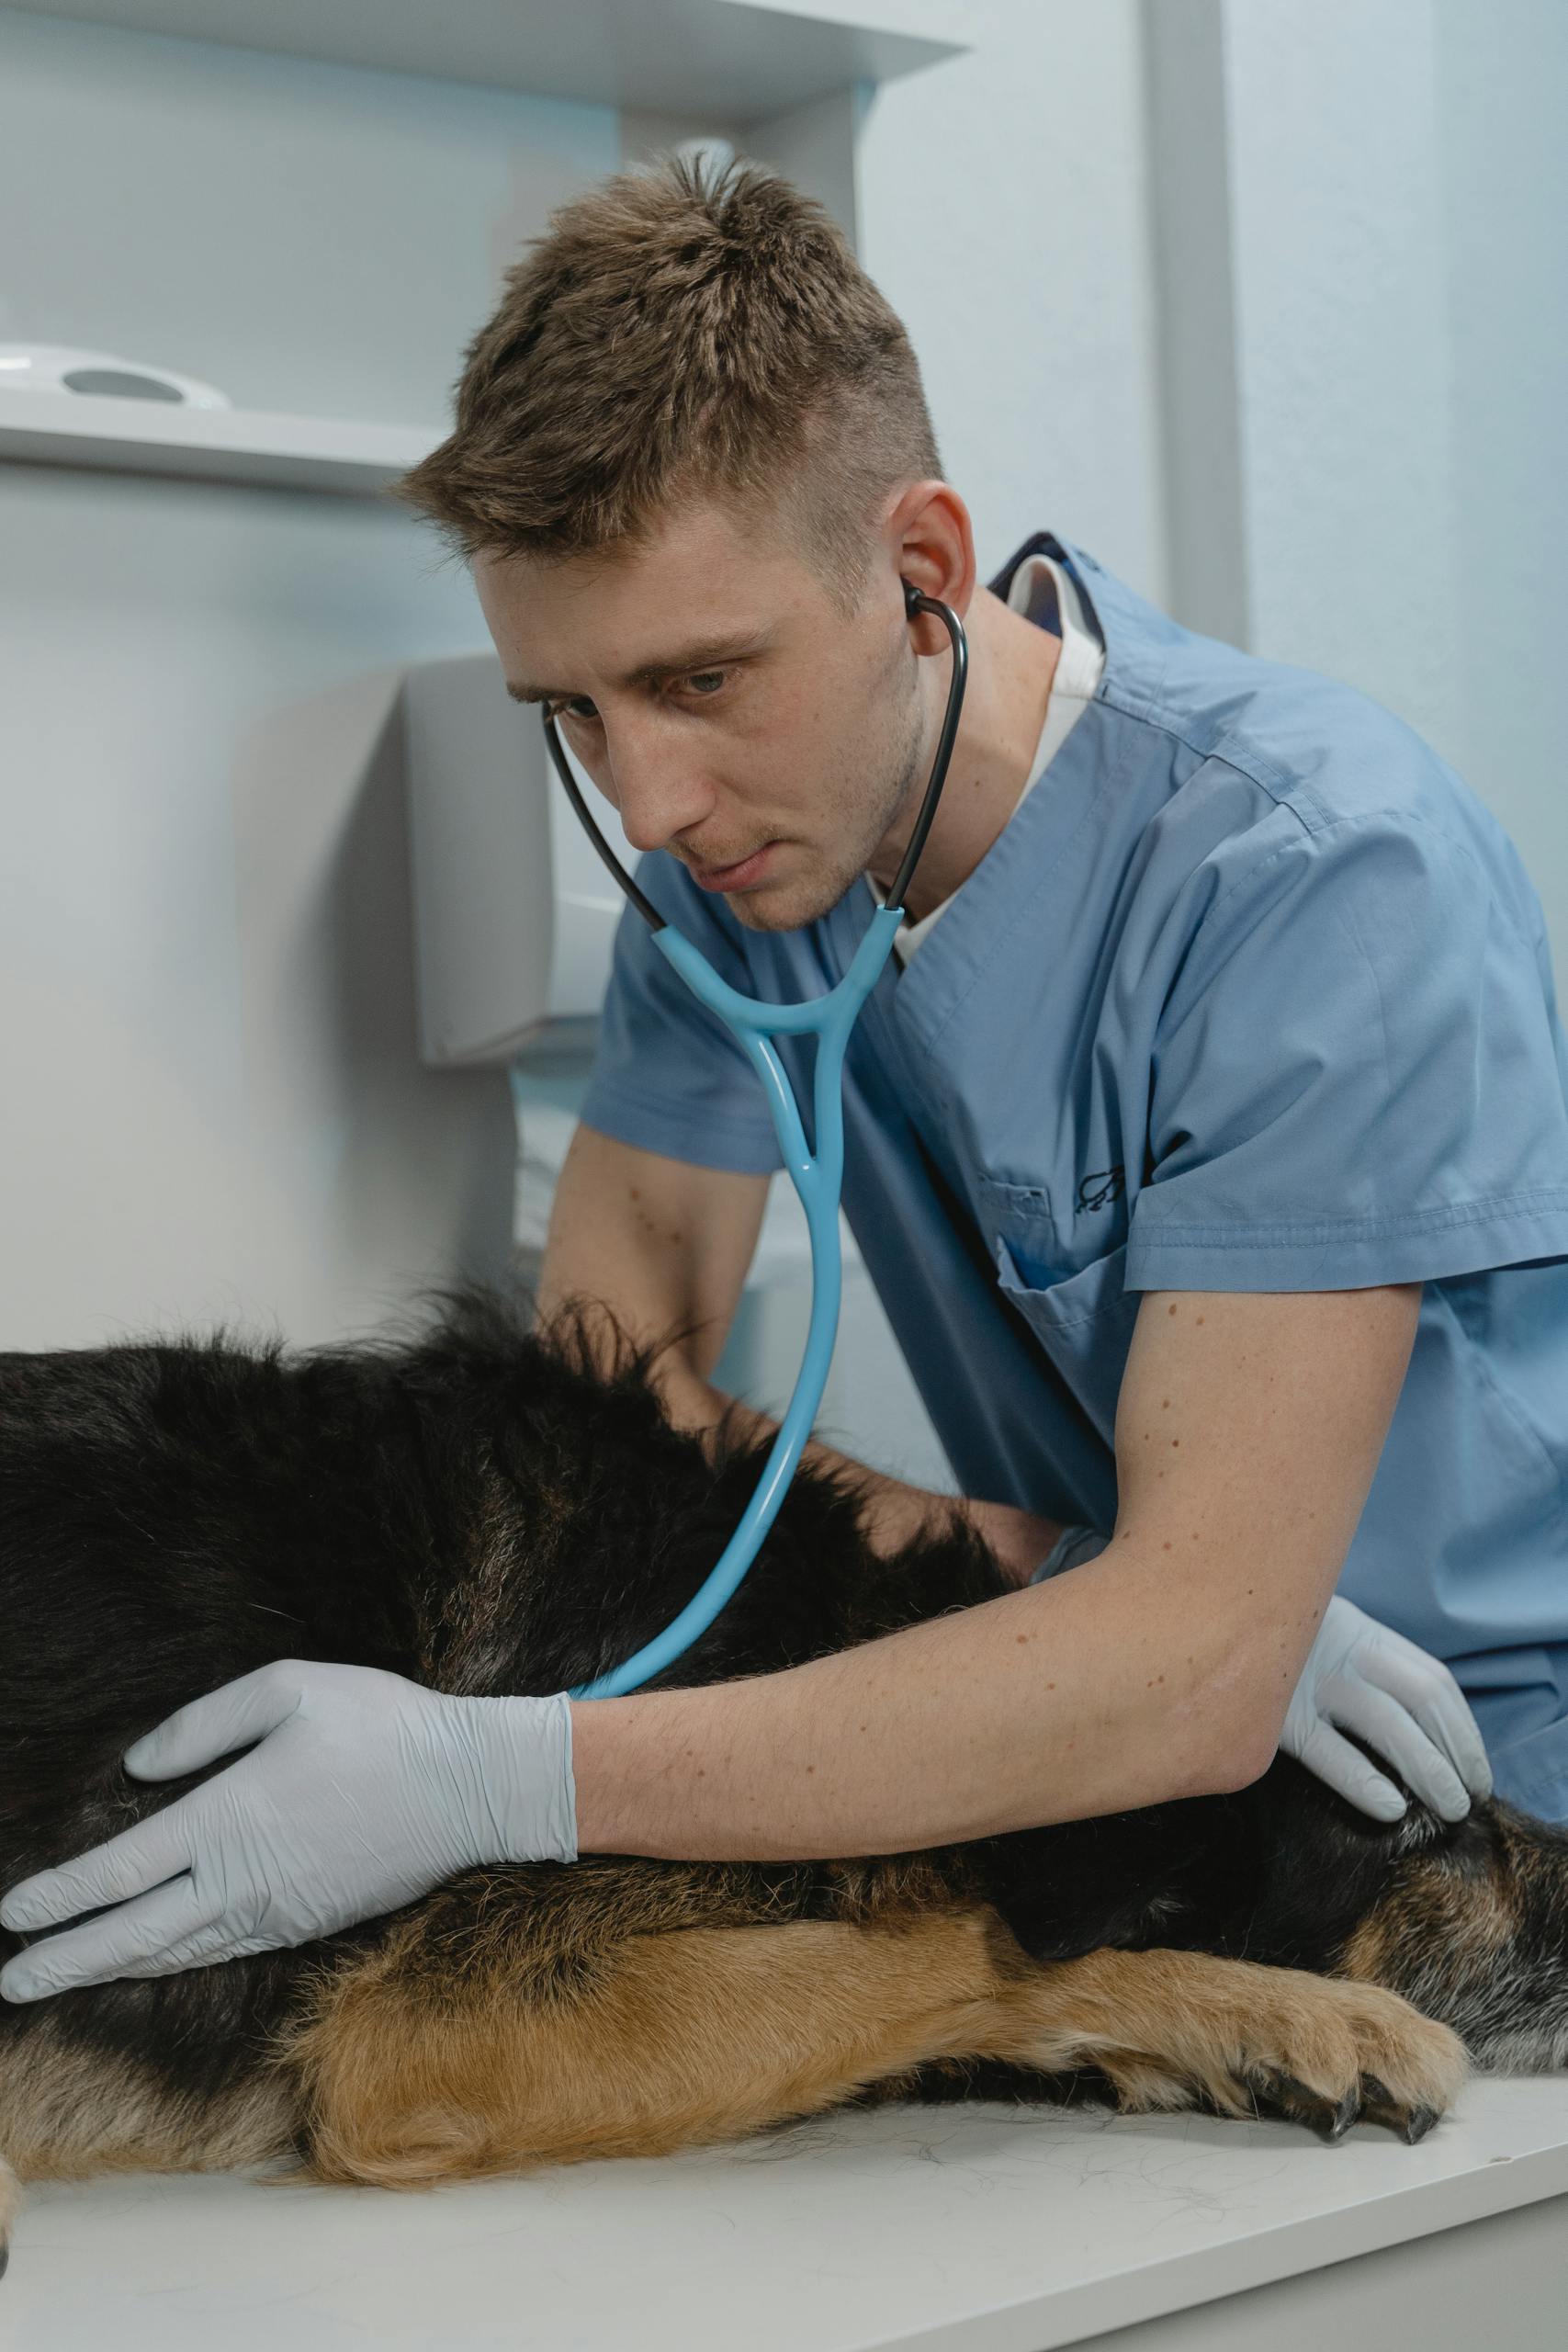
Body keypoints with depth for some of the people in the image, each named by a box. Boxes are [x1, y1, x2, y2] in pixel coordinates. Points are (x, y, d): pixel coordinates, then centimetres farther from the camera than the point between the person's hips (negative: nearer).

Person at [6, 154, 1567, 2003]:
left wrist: (499, 1781, -34)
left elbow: (1195, 1675, -29)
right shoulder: (741, 828, -3)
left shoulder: (1313, 866, -23)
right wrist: (1010, 1566, -20)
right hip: (1129, 1748, 5)